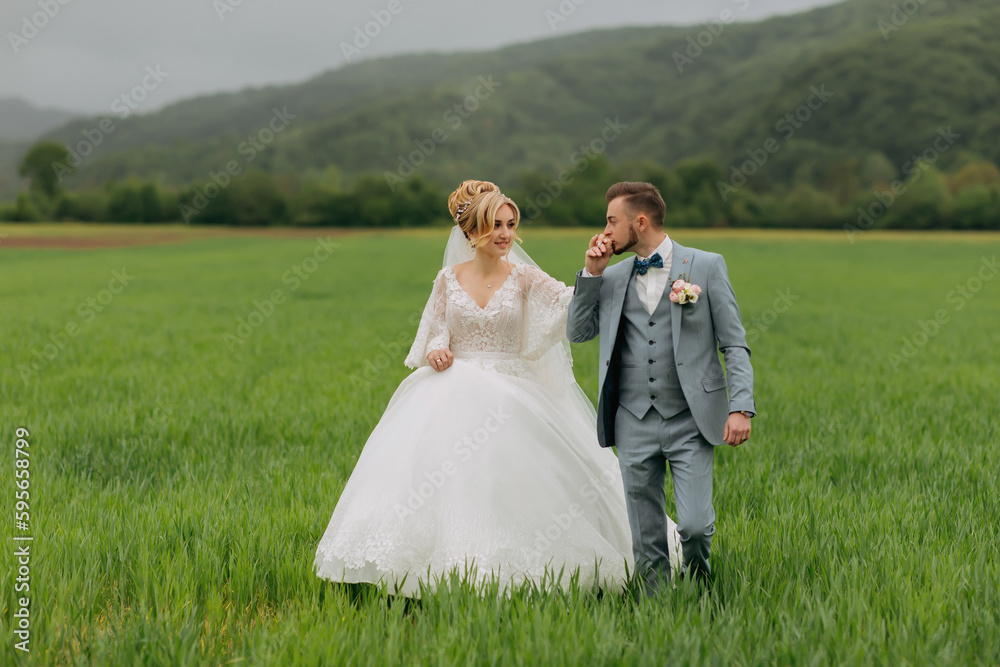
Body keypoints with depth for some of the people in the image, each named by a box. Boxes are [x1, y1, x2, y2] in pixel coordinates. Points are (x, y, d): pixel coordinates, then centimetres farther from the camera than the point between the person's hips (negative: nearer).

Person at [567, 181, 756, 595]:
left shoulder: (706, 266, 1)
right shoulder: (612, 277, 12)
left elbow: (735, 344, -1)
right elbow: (577, 332, 12)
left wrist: (740, 407, -12)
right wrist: (591, 273, 3)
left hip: (690, 421, -3)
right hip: (634, 423, 3)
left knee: (694, 525, -10)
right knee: (647, 540, 6)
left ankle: (699, 586, 20)